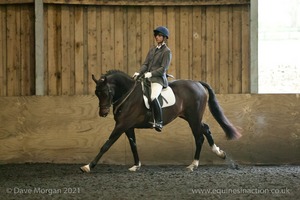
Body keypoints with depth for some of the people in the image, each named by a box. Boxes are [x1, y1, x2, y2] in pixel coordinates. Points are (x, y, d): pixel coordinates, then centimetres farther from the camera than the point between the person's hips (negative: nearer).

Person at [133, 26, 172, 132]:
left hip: (159, 79, -8)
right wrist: (139, 73, -5)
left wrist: (151, 73, -22)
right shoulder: (152, 49, 18)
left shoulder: (167, 51, -3)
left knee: (153, 97, -34)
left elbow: (163, 68, -11)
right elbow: (145, 64, 13)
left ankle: (159, 122, -23)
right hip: (147, 77, 8)